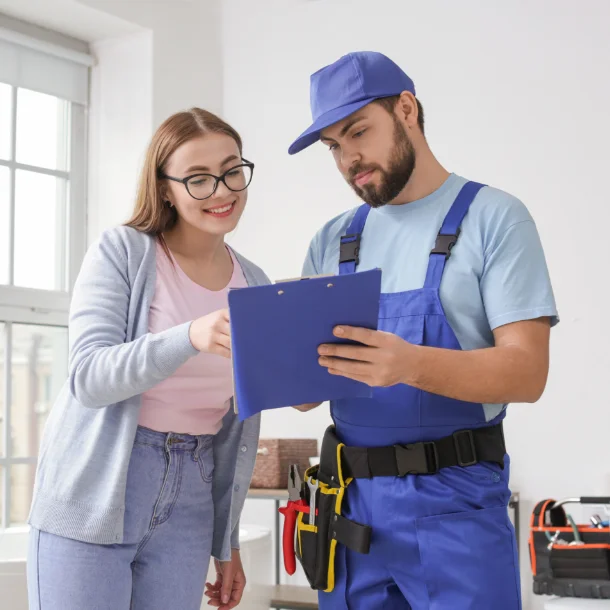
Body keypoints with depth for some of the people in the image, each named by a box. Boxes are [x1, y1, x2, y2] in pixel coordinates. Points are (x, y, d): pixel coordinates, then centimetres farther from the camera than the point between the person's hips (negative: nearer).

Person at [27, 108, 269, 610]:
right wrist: (191, 337, -33)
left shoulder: (255, 286, 7)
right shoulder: (122, 252, -6)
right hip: (92, 500, -4)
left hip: (188, 504, 4)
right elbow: (88, 376, -17)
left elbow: (237, 424, 12)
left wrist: (227, 543, 13)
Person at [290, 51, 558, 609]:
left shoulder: (493, 218, -5)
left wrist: (411, 364, -29)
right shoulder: (332, 243, 10)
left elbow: (527, 372, -13)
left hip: (454, 505, -4)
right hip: (350, 502, 5)